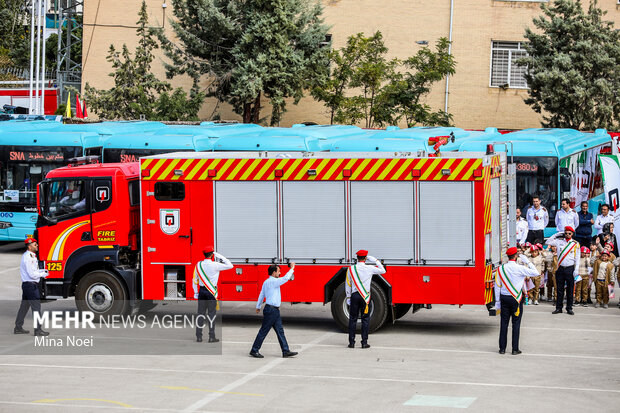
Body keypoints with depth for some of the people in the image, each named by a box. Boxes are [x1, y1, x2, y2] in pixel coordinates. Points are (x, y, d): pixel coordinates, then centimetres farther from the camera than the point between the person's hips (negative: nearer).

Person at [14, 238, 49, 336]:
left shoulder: (31, 256, 15)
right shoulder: (27, 257, -18)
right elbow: (32, 274, -22)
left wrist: (42, 271, 6)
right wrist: (43, 274, -9)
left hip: (26, 285, 11)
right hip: (30, 285, -11)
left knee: (24, 306, 15)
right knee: (36, 307, -9)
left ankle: (18, 328, 21)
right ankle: (38, 330, -9)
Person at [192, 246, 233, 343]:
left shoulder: (199, 265, 2)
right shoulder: (215, 265, -12)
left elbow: (195, 279, 8)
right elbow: (230, 266, -3)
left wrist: (196, 292, 15)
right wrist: (220, 257, 2)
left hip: (202, 291, 4)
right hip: (211, 291, -4)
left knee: (200, 313, 7)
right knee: (212, 313, 1)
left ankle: (199, 336, 7)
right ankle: (211, 336, 0)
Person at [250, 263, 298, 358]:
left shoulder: (266, 282, 13)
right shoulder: (273, 281, -16)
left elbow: (261, 295, 19)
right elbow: (285, 278, -23)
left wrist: (258, 307, 27)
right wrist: (292, 269, -11)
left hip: (275, 311, 10)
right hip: (271, 310, -10)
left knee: (280, 331, 8)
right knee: (264, 331, -3)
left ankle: (286, 351, 9)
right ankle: (254, 351, 4)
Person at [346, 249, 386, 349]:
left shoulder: (351, 269, -1)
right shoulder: (370, 268, -5)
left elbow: (348, 285, 4)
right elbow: (382, 271, 12)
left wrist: (348, 298, 11)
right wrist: (375, 260, 16)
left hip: (354, 295, 1)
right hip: (365, 296, -1)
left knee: (352, 319, 6)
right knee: (365, 319, 4)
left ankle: (351, 342, 5)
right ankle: (364, 342, 2)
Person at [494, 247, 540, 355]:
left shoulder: (501, 269, 0)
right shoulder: (520, 268, -12)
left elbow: (497, 286, 3)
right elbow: (535, 273, -4)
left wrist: (497, 301, 10)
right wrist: (527, 261, 3)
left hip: (504, 298, 3)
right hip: (516, 299, -3)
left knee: (504, 323, 8)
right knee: (516, 324, 4)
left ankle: (502, 348, 10)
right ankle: (515, 349, 5)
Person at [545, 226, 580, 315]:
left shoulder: (575, 244, 3)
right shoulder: (559, 241, 7)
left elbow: (577, 258, 2)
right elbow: (548, 242, 8)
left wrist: (576, 270, -6)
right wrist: (557, 235, 5)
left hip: (570, 269, -2)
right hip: (560, 268, 2)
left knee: (570, 290, 2)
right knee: (559, 289, 5)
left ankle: (569, 308, 8)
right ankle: (558, 308, 11)